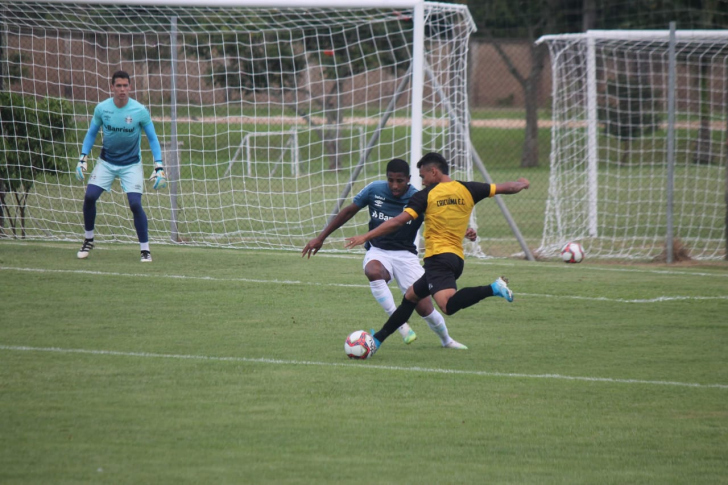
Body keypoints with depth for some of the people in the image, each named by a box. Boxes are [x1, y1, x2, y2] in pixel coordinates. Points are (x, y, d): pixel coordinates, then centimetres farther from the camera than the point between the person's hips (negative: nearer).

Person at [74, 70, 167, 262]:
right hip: (106, 162, 2)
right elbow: (91, 134, 5)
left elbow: (152, 138, -6)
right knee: (89, 196, -11)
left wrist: (159, 167, -13)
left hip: (131, 164, -2)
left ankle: (145, 250, -3)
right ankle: (88, 240, 11)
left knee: (135, 204, -16)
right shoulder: (102, 108, -10)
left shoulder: (140, 111, -15)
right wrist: (82, 159, -2)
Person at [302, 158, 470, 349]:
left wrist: (464, 232, -30)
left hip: (405, 255, 0)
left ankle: (446, 340, 25)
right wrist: (321, 238, 8)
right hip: (378, 252, 0)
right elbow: (348, 212, 6)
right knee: (373, 272, -38)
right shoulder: (374, 190, -6)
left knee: (424, 307, -7)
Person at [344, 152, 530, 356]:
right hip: (457, 258, 8)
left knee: (448, 305, -27)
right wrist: (521, 184, 39)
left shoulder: (426, 195, -4)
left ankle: (493, 289, -38)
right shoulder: (468, 190, 9)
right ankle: (377, 339, 25)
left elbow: (398, 221, -10)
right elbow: (507, 188, 15)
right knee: (411, 296, 21)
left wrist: (365, 237, -6)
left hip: (437, 256, -8)